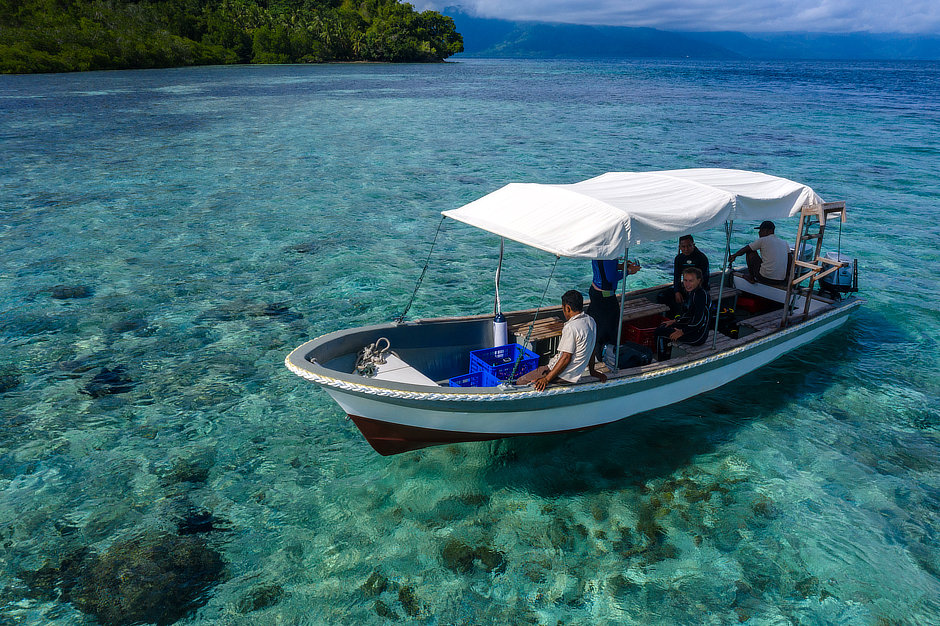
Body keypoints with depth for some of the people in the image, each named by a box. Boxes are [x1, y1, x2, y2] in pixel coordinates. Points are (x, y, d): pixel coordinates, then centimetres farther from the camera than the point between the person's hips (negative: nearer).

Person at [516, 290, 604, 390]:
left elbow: (566, 358, -25)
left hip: (564, 376, -10)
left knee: (521, 382, -5)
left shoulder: (571, 327, -25)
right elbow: (592, 348, 14)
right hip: (576, 372, 10)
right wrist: (592, 370, 26)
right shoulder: (591, 321, 3)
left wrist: (546, 379, -20)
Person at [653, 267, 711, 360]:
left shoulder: (701, 294, -24)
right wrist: (675, 321, 15)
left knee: (659, 332, -4)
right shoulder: (693, 292, 7)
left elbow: (699, 321, -27)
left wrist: (682, 332, -19)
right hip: (692, 328, 10)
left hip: (698, 336, -10)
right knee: (663, 326, 19)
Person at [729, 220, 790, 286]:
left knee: (750, 251, 13)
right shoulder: (785, 243, 12)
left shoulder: (763, 240, -2)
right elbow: (789, 263, 10)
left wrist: (734, 255, 26)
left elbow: (744, 250, 8)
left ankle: (751, 277, 20)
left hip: (765, 279, -6)